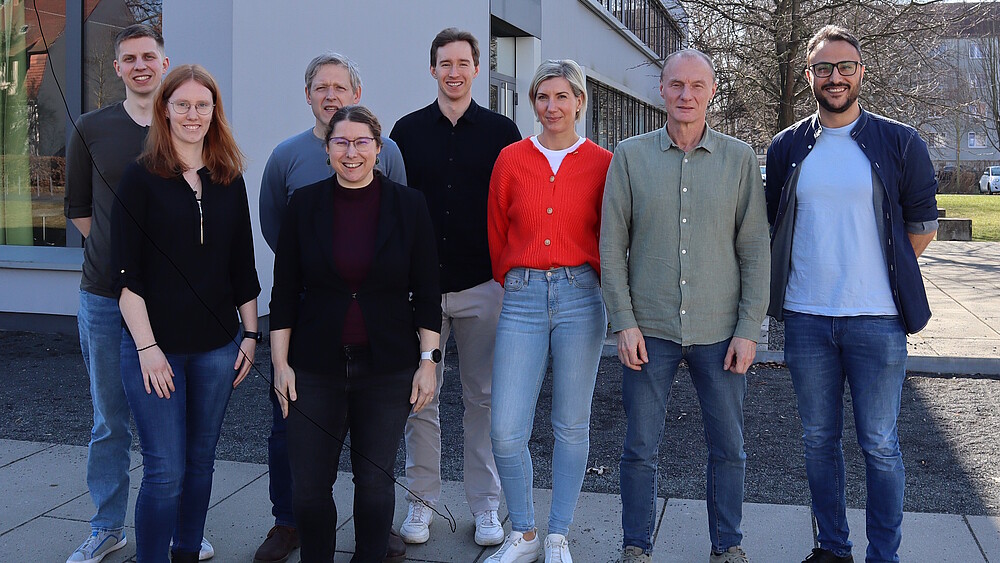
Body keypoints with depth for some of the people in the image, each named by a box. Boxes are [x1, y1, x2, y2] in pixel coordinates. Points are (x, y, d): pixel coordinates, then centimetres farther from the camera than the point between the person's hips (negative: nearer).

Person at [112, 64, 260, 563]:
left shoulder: (230, 180, 8)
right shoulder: (141, 178, -4)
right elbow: (127, 273, -8)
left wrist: (250, 334, 8)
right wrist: (147, 346, -14)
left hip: (217, 345, 4)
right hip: (154, 344, -4)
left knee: (200, 461, 13)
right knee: (166, 470, -3)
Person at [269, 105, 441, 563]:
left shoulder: (408, 206, 0)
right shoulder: (304, 204, 2)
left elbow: (427, 293, 2)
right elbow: (284, 290, 4)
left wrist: (428, 360, -3)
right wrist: (280, 361, 0)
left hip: (387, 368, -1)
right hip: (315, 367, 1)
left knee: (375, 481, 8)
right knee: (308, 486, 3)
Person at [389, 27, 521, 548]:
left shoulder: (501, 131, 5)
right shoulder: (408, 131, 7)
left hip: (483, 285, -1)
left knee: (483, 397, 6)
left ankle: (485, 504, 17)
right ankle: (422, 499, 19)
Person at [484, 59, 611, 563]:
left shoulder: (601, 163, 2)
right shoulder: (511, 159, 5)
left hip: (579, 297, -1)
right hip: (522, 300, 1)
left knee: (571, 426, 8)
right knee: (505, 431, -3)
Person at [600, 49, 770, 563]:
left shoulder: (739, 158, 4)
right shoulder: (629, 156, 2)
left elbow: (755, 250, 2)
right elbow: (611, 246, 1)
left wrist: (749, 329, -4)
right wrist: (624, 323, -5)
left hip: (720, 330, 1)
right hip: (649, 329, 0)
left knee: (728, 448, 10)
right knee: (640, 448, 7)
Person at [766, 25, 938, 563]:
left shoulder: (899, 143, 0)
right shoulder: (787, 147, 8)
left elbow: (922, 222, 6)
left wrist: (884, 275, 5)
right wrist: (814, 275, 10)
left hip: (876, 318, -2)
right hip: (806, 318, 3)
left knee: (879, 446, 4)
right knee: (819, 441, 11)